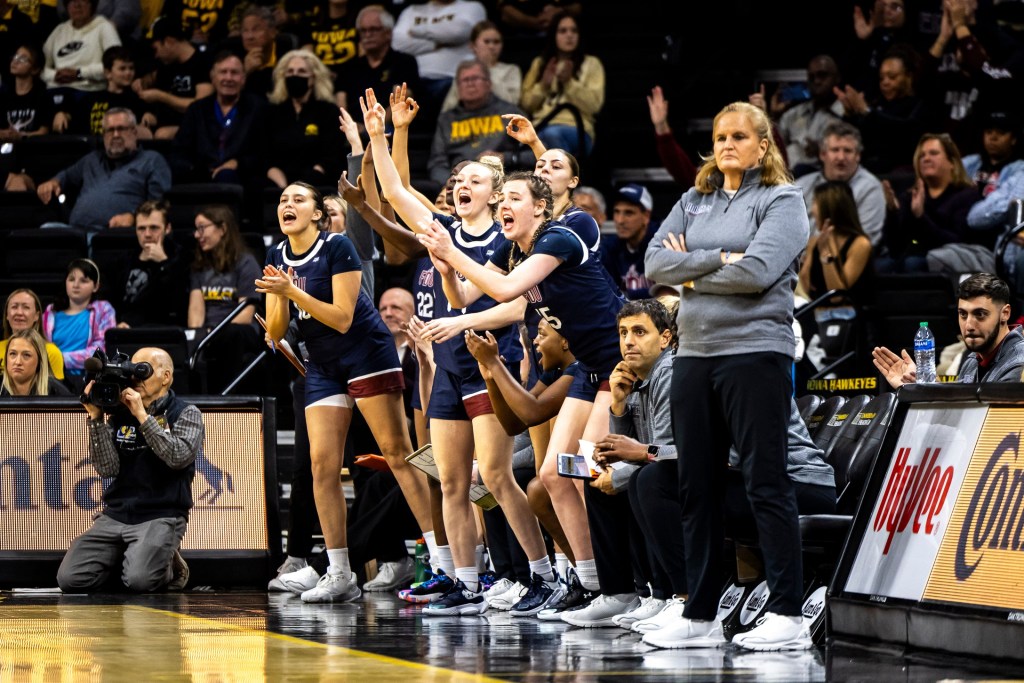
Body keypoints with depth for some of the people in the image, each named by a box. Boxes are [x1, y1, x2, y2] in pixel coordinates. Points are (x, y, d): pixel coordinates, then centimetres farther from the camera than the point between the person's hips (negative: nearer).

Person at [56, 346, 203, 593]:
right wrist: (96, 418, -9)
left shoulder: (186, 414, 3)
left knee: (139, 580, -30)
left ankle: (168, 567, 5)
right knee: (70, 579, -15)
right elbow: (107, 468, 0)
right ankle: (121, 561, 13)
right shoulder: (119, 414, 9)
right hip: (115, 515, 3)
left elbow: (178, 456, -16)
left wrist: (142, 415, -15)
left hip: (161, 517, -3)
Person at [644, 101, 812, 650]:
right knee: (697, 487, 7)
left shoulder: (781, 201, -1)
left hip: (755, 352, -6)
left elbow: (757, 271, -15)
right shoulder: (694, 202, 16)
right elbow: (655, 262, 4)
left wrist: (691, 270, -3)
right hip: (694, 354, 6)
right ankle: (701, 616, 12)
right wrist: (718, 259, -8)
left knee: (766, 482, -8)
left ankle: (787, 616, -8)